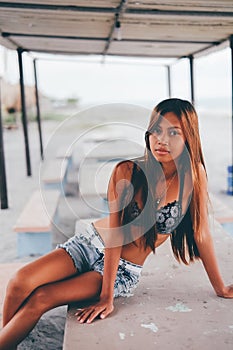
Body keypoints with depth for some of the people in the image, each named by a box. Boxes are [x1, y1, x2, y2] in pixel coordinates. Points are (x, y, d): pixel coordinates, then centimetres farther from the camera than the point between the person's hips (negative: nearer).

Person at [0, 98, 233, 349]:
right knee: (20, 284, -18)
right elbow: (115, 233, -16)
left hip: (125, 270, -1)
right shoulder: (126, 172, -16)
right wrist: (107, 296, -17)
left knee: (40, 299, -18)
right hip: (91, 242, 1)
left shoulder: (194, 174, -16)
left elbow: (201, 234, -7)